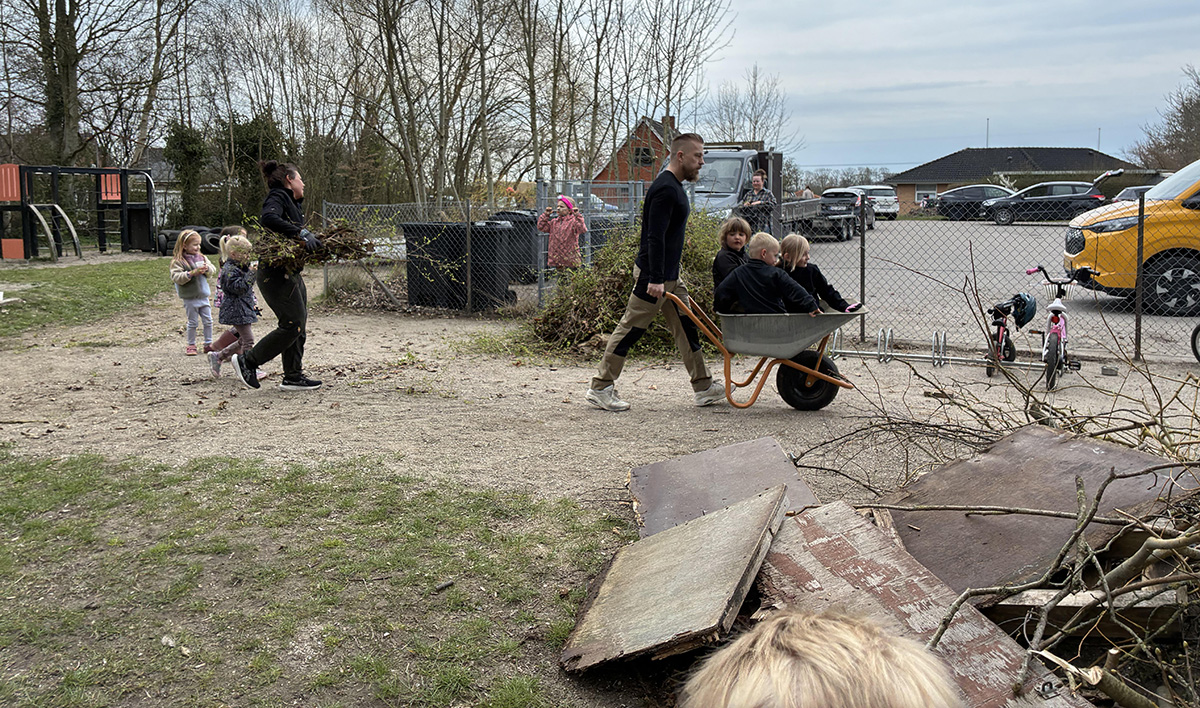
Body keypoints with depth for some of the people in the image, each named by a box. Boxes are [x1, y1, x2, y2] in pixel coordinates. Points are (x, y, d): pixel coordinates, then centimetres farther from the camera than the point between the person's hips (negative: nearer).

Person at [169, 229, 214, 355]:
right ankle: (191, 345, 16)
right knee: (193, 322, 3)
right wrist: (192, 273, -27)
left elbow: (212, 268, 11)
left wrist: (207, 268, -12)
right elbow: (176, 277, -19)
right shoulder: (178, 261, -10)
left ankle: (209, 343, 22)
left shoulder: (201, 258, 8)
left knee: (208, 321, 9)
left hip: (203, 296, 5)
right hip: (190, 298, -5)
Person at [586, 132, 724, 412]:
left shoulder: (675, 187, 15)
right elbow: (655, 237, -24)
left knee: (686, 328, 11)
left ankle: (704, 388, 16)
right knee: (630, 329, -4)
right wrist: (655, 279, -28)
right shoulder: (664, 189, -18)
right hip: (653, 275, -10)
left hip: (670, 275, 10)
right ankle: (600, 388, 4)